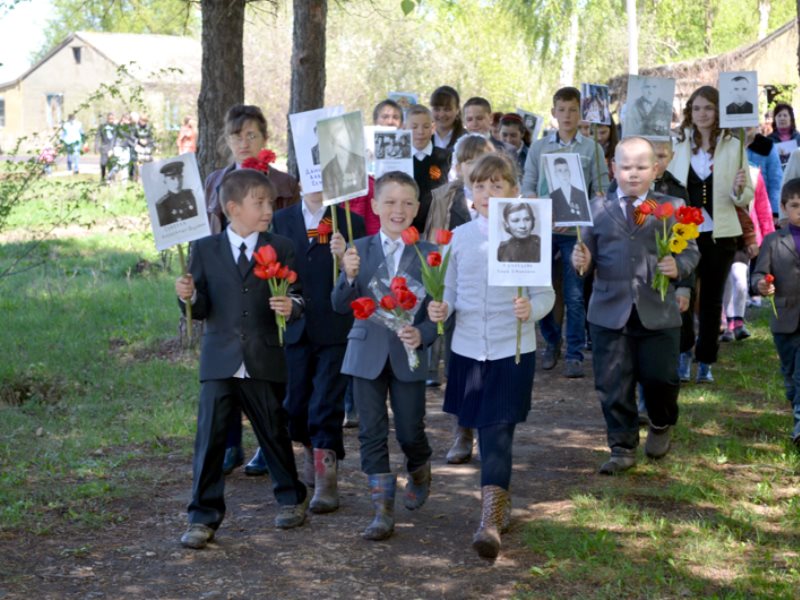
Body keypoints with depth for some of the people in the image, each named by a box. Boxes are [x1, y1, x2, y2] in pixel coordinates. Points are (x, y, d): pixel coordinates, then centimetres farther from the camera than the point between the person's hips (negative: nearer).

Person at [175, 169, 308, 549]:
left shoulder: (280, 249, 3)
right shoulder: (205, 250, 4)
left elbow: (296, 302, 1)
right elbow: (201, 309, 4)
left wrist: (290, 308, -21)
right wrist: (188, 297, -17)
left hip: (265, 363, 0)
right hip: (219, 362, 0)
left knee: (274, 433, 12)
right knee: (209, 438, -3)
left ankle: (291, 499, 33)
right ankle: (204, 517, 5)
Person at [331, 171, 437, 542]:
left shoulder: (428, 254, -3)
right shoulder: (359, 251, 1)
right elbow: (341, 306, -1)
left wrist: (422, 335, -22)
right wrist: (348, 277, -20)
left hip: (409, 357, -1)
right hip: (367, 354, 1)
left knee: (410, 431, 6)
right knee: (372, 433, 2)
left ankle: (419, 473, 40)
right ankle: (383, 510, 10)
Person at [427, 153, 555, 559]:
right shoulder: (459, 237, 4)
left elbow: (546, 294, -3)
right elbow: (450, 290, 11)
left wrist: (531, 309, -25)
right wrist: (441, 308, -11)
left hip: (512, 350, -4)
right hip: (468, 348, 4)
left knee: (498, 433, -10)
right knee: (485, 432, 15)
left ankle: (490, 521, -15)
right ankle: (501, 500, 35)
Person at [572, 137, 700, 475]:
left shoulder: (671, 208, 4)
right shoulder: (597, 208, 7)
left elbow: (690, 252, 4)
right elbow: (590, 252, 8)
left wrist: (678, 266, -17)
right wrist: (582, 261, -14)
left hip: (658, 313, -1)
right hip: (609, 312, 1)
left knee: (660, 378, 3)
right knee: (613, 386, 3)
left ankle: (661, 426, 34)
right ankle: (622, 447, 17)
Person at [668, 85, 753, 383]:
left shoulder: (733, 146, 0)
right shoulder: (678, 145, 4)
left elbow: (746, 197, 1)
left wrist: (739, 189, -20)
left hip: (720, 234, 0)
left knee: (712, 300, 8)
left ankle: (705, 363, 18)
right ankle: (684, 352, 12)